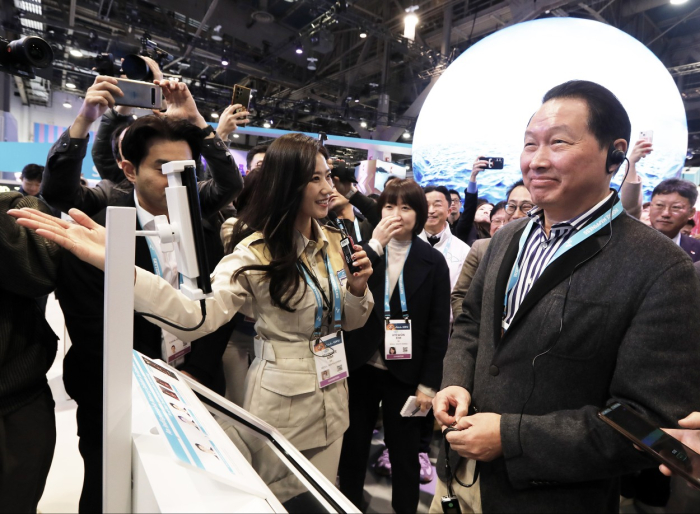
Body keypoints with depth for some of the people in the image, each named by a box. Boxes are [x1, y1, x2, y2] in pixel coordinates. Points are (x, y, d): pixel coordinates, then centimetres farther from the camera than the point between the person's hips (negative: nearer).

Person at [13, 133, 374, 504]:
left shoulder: (333, 242, 0)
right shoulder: (256, 252, -18)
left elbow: (350, 320, 7)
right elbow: (198, 316, -33)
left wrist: (358, 288, -14)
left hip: (331, 398, 6)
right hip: (283, 402, -5)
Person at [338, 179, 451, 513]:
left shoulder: (433, 262, -5)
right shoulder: (364, 248, -1)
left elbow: (439, 328, -4)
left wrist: (428, 383, -6)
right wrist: (375, 245, -22)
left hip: (405, 373, -1)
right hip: (360, 367, 2)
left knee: (404, 454, 13)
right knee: (352, 447, 16)